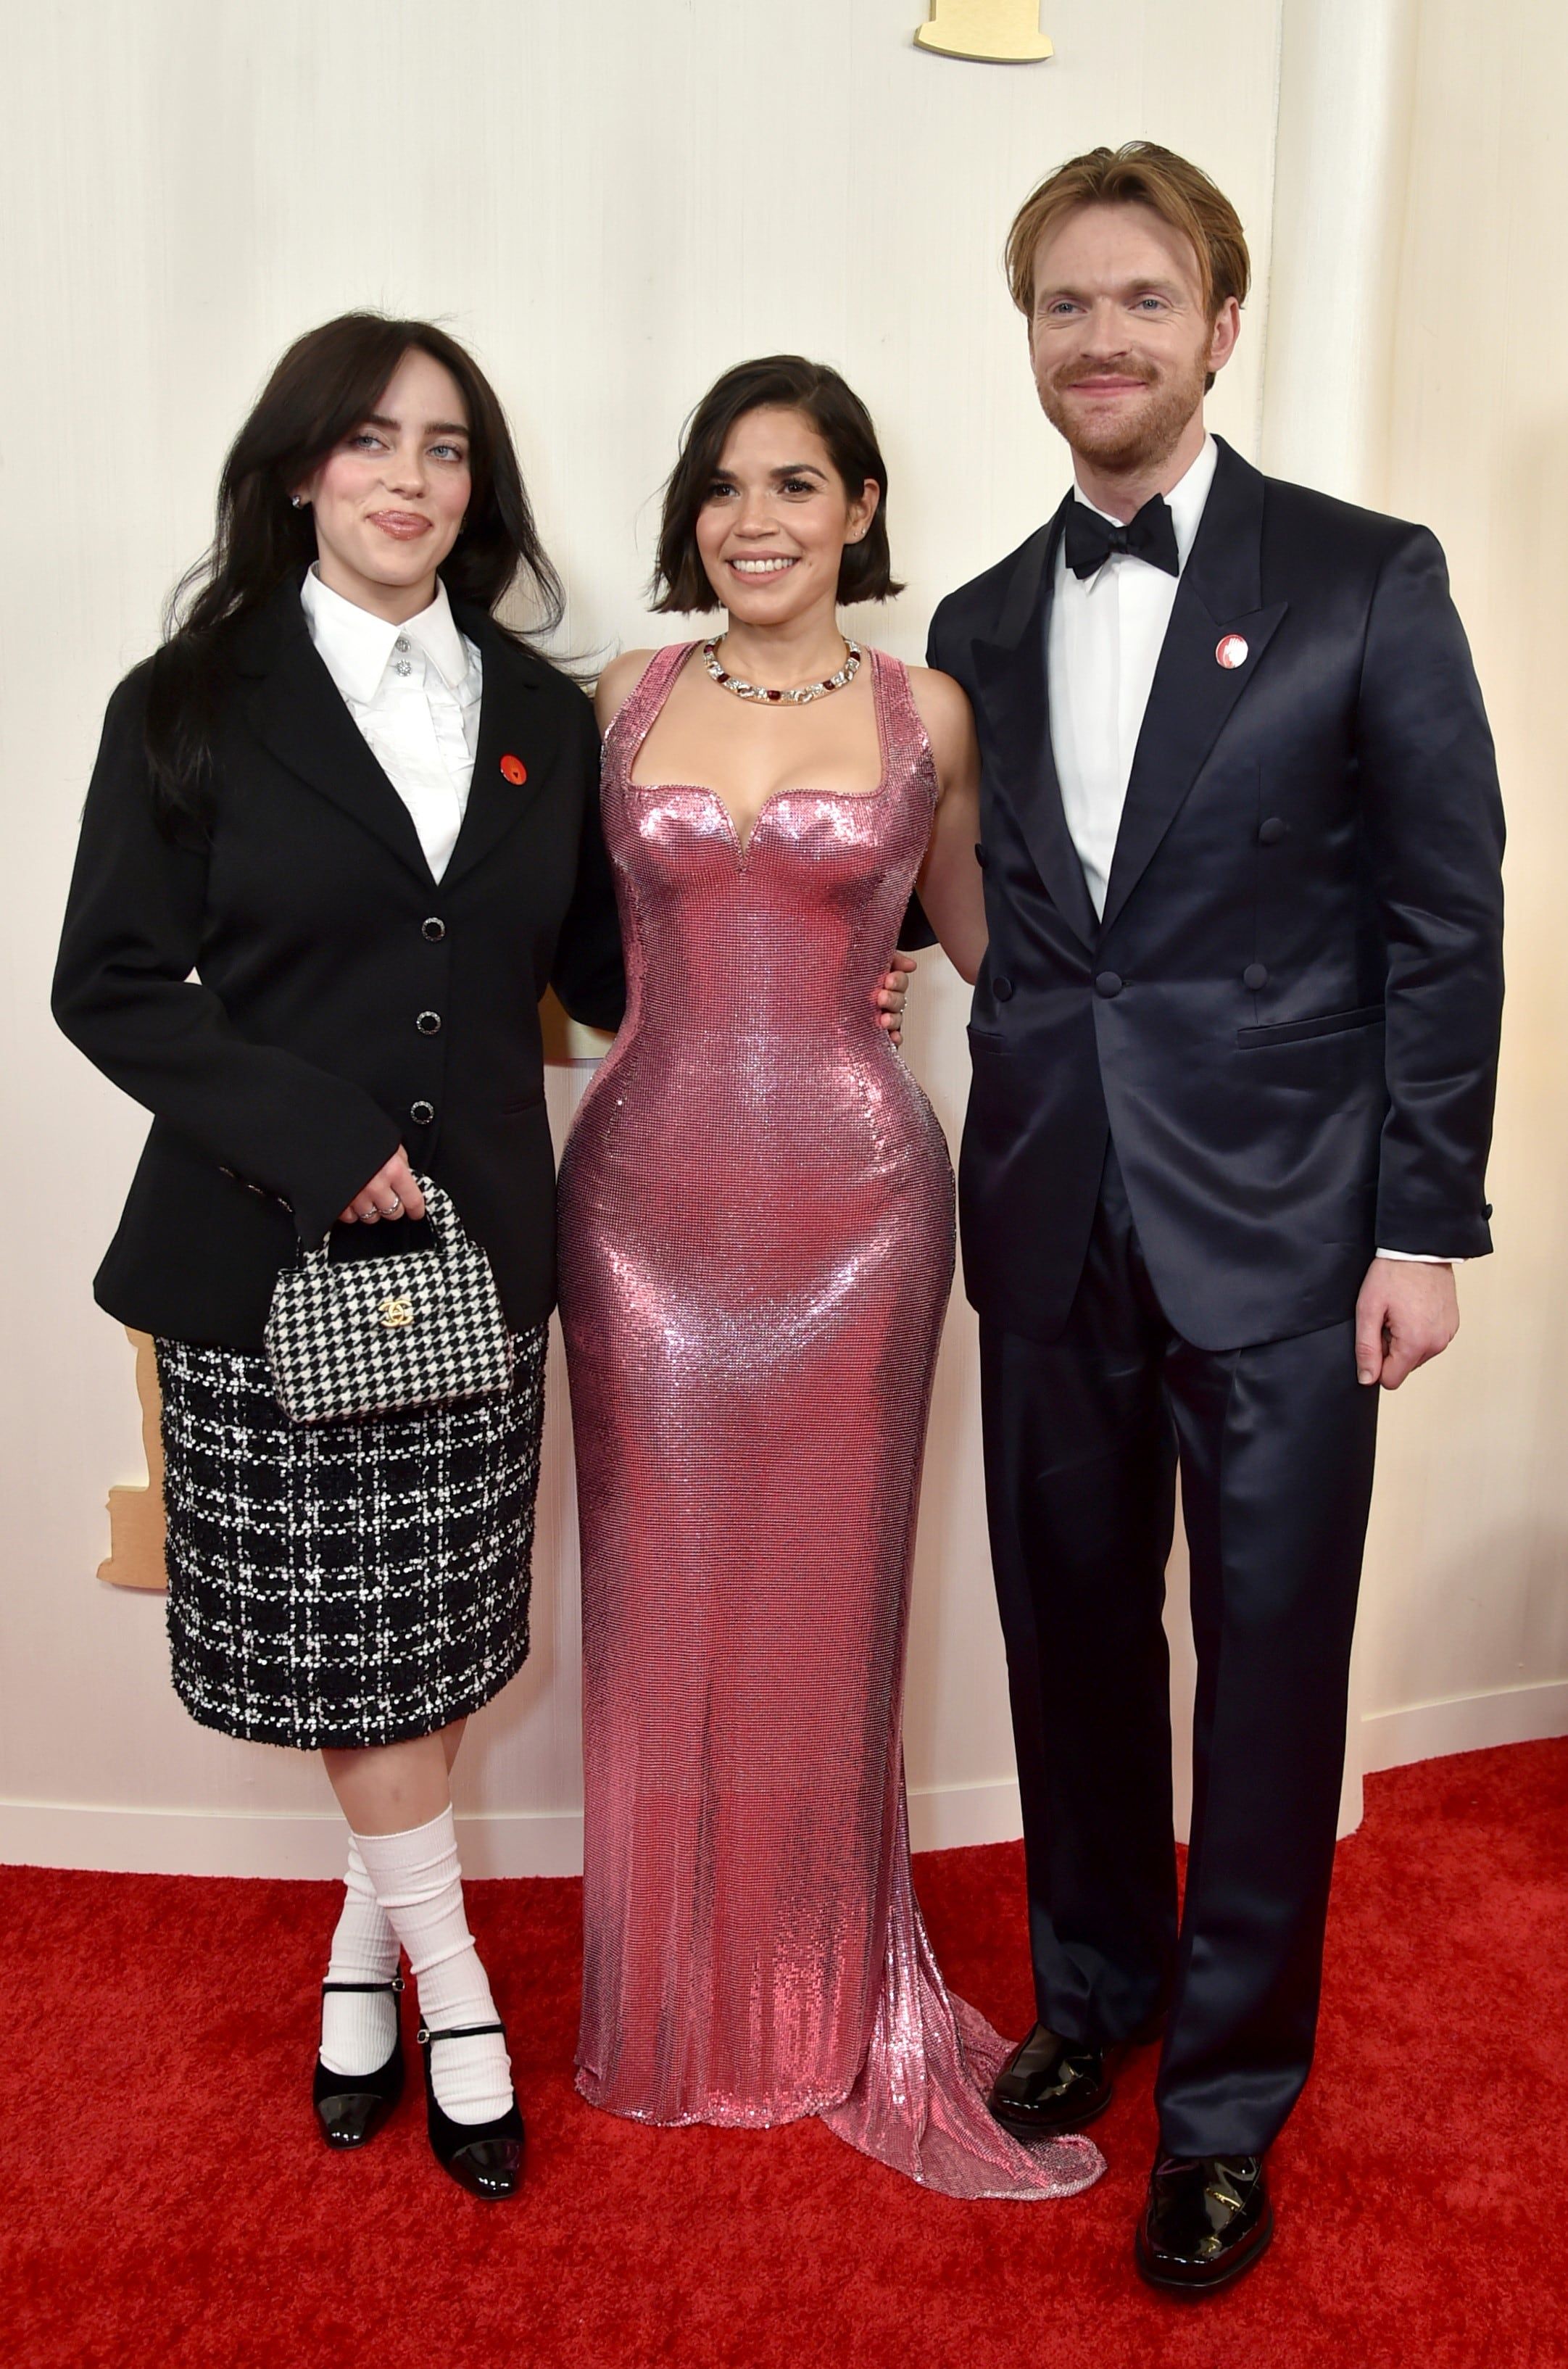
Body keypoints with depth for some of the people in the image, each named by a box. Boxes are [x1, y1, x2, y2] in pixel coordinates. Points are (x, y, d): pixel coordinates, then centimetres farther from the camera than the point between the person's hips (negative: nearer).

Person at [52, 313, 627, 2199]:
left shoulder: (542, 716, 9)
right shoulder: (194, 706, -1)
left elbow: (594, 962, 12)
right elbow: (109, 982, -4)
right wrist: (315, 1137, -16)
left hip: (479, 1249, 3)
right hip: (269, 1254, -3)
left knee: (432, 1636, 10)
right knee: (343, 1641, 6)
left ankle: (364, 1942, 34)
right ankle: (451, 1985, 26)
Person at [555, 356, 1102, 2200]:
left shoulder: (926, 714, 4)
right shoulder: (623, 699, 7)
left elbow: (981, 933, 16)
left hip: (849, 1199, -1)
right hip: (647, 1194, 1)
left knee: (823, 1600, 9)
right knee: (664, 1600, 9)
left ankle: (834, 2006, 31)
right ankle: (677, 2016, 31)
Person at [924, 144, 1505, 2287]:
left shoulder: (1365, 581, -1)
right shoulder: (983, 625, 11)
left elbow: (1446, 921, -3)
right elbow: (1001, 925, 10)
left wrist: (1425, 1226, -7)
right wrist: (991, 1175, 3)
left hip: (1281, 1229, -3)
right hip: (1051, 1229, 4)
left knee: (1271, 1668, 6)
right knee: (1073, 1633, 14)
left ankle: (1228, 2106, 26)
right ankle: (1096, 1986, 38)